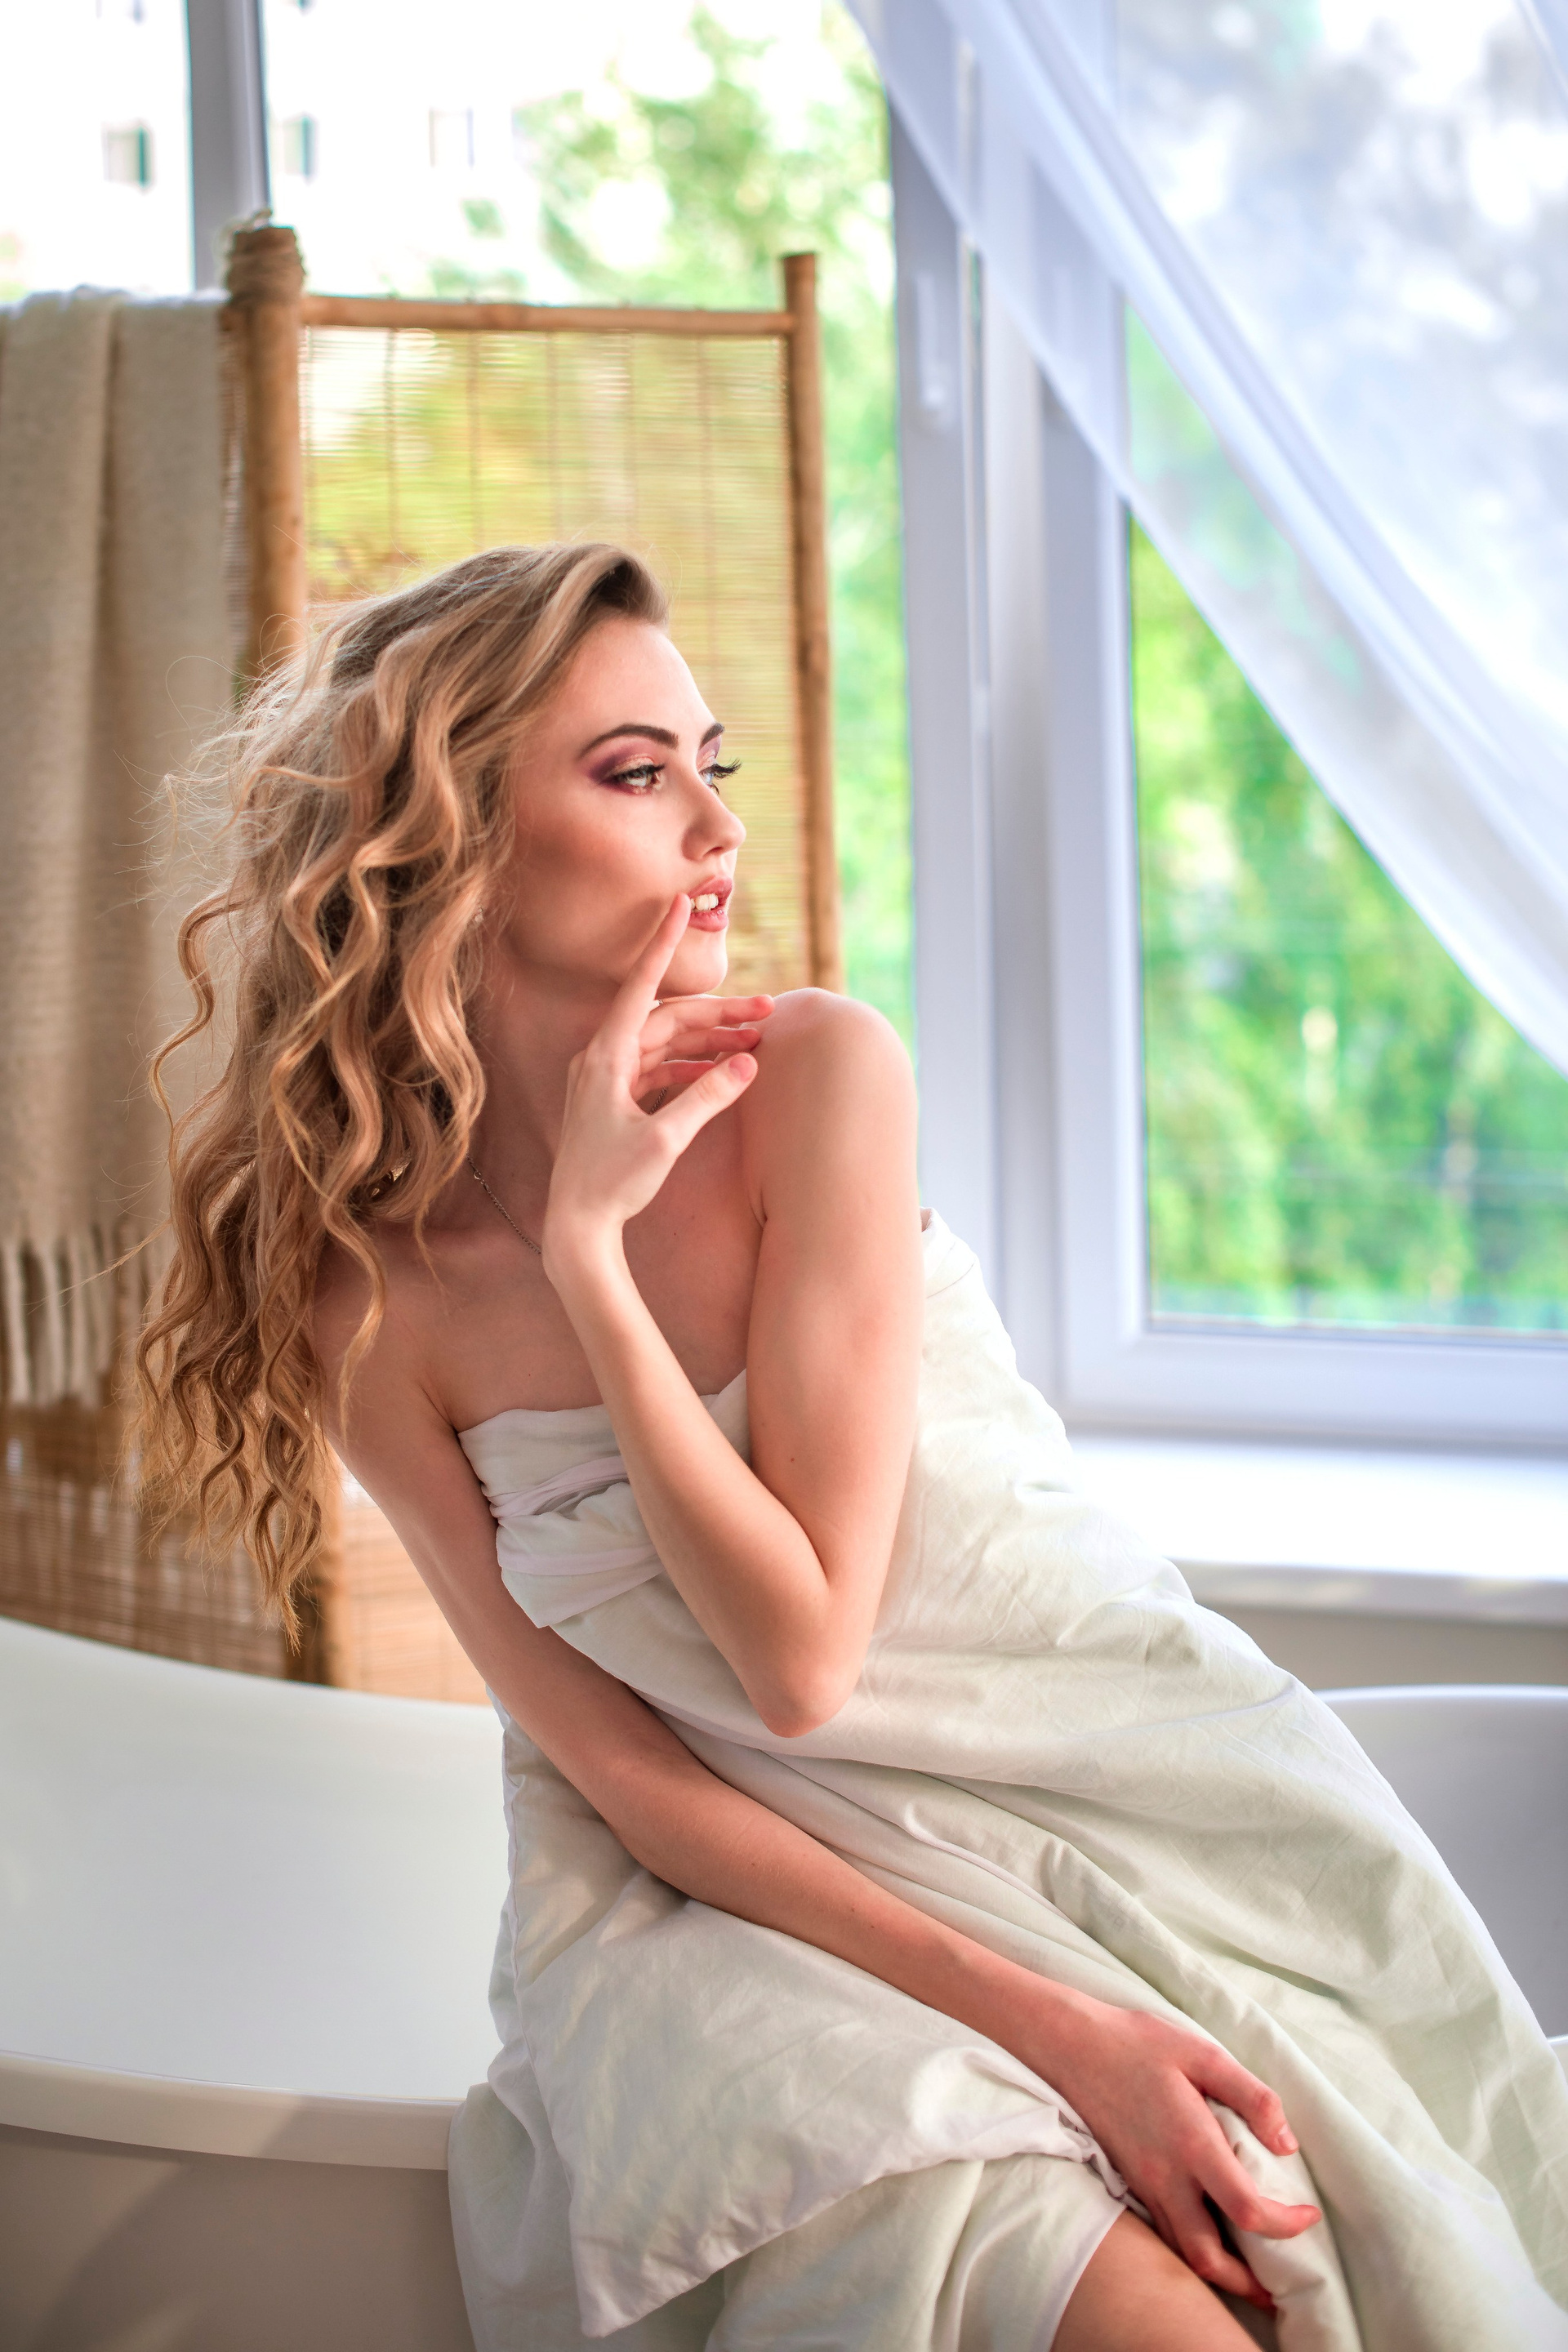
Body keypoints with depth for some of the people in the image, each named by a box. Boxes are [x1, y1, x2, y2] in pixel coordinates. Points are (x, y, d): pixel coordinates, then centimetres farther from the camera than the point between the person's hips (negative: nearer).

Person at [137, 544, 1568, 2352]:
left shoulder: (817, 1071, -11)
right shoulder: (371, 1300, -9)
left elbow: (804, 1655, -16)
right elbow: (625, 1771, -8)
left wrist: (586, 1249, -21)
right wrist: (1033, 2017, -20)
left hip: (1126, 1776, 2)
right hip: (760, 1880, -1)